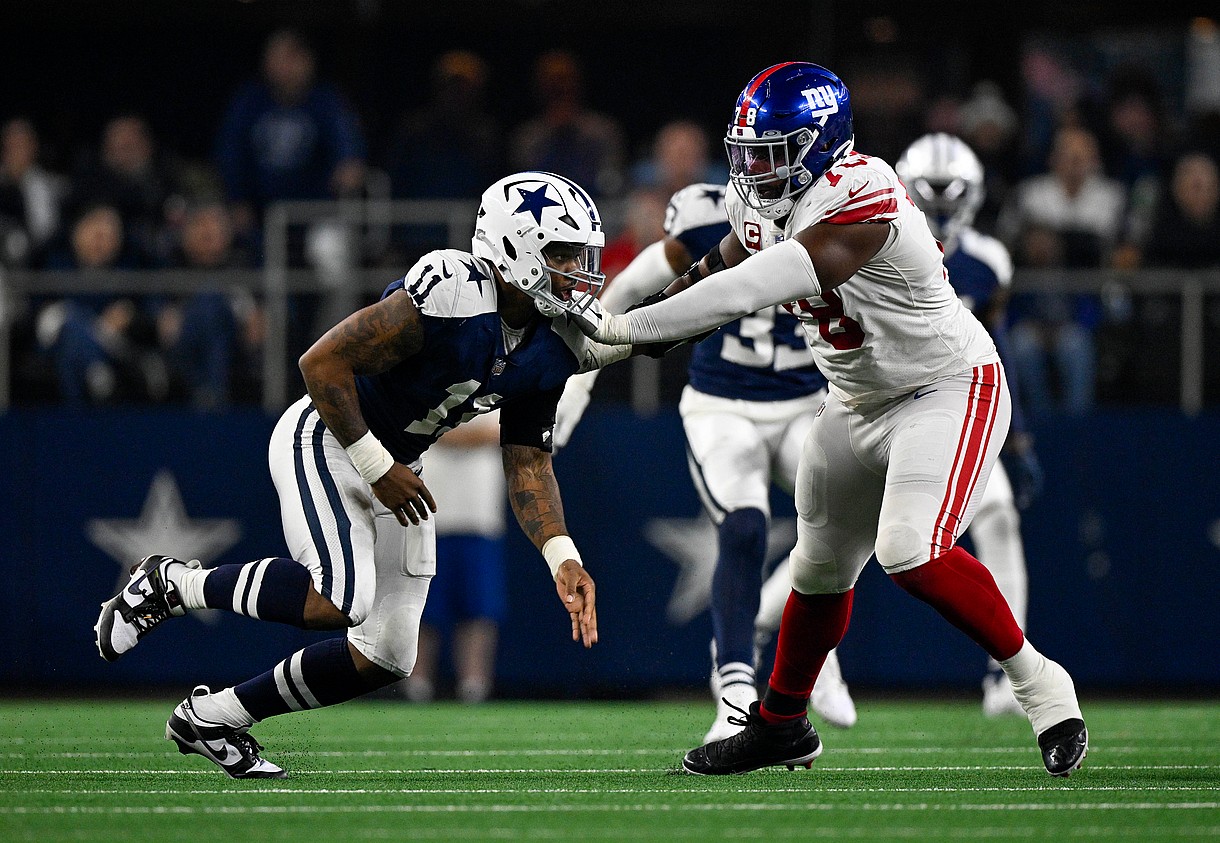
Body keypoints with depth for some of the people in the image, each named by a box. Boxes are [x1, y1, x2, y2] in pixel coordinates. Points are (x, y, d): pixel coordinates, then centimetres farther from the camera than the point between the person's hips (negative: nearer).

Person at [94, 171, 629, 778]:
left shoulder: (551, 348, -4)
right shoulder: (450, 292, -28)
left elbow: (528, 465, 1)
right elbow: (322, 363, -26)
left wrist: (562, 557, -14)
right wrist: (377, 467, -21)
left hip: (394, 466, 8)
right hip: (326, 442, -8)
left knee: (386, 657, 3)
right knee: (342, 601, -29)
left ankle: (212, 718, 17)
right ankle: (172, 584, -7)